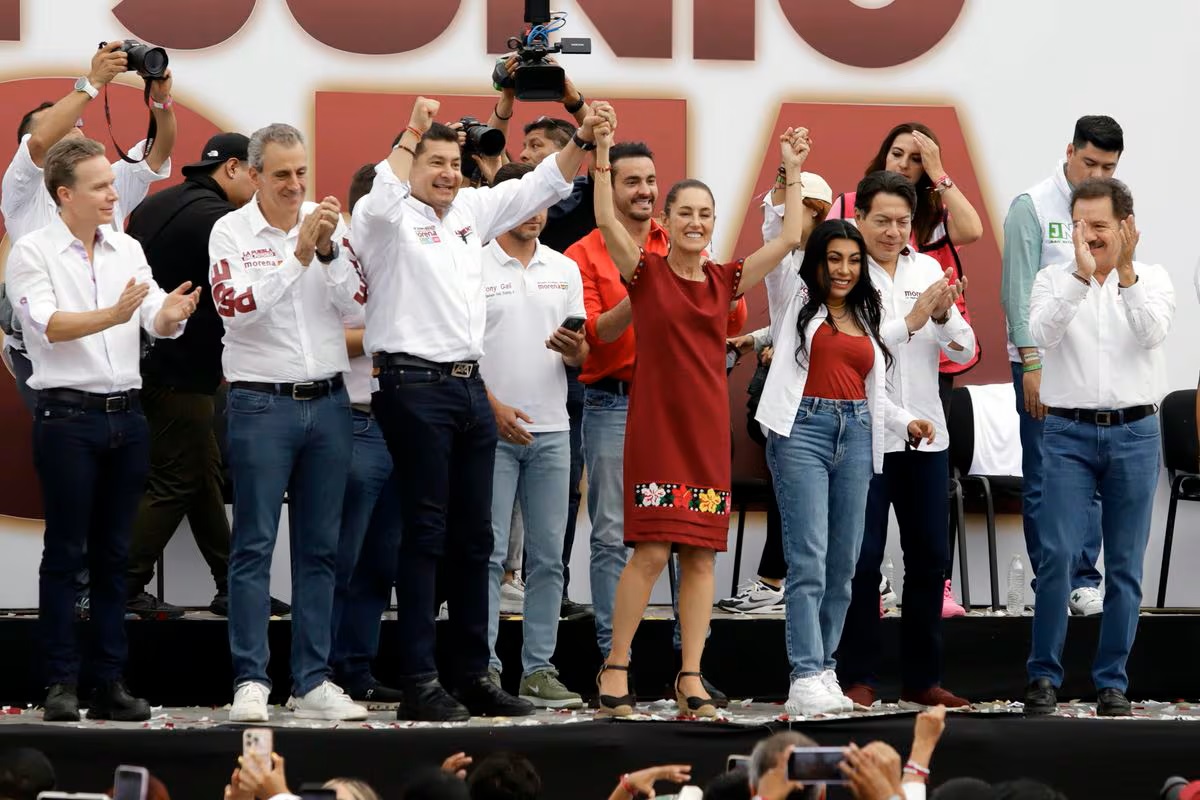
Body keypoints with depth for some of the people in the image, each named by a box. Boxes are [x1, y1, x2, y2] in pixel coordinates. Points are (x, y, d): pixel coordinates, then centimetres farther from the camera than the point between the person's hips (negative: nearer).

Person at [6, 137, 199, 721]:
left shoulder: (127, 250, 11)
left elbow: (157, 323, 3)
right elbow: (50, 325, -17)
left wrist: (171, 314, -21)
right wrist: (113, 315, -33)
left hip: (125, 415, 5)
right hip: (67, 415, -5)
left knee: (113, 553, 8)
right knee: (65, 552, -2)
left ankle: (110, 683, 11)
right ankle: (61, 684, 1)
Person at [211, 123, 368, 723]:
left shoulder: (328, 225, 7)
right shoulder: (231, 231, -2)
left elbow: (355, 302, -2)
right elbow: (236, 307, -16)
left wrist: (329, 252, -17)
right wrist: (297, 256, -20)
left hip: (328, 402, 4)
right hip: (261, 404, -4)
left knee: (320, 547, 6)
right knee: (254, 547, -4)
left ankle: (312, 681, 11)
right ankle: (250, 681, -3)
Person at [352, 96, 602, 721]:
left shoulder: (472, 210, 16)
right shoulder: (390, 218, -3)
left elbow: (541, 185, 18)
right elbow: (381, 197, -27)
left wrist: (583, 140, 4)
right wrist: (411, 134, -24)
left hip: (470, 387, 7)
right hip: (415, 386, -7)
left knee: (474, 535, 9)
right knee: (426, 532, -8)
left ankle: (473, 673, 15)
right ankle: (418, 681, -7)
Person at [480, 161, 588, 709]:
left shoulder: (564, 269, 13)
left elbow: (579, 356, 14)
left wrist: (574, 350, -9)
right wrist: (493, 407, -14)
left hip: (551, 431, 4)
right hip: (492, 428, -4)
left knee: (547, 556, 4)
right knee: (489, 553, -6)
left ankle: (538, 670, 8)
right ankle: (484, 669, -5)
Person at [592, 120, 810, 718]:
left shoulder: (725, 281, 10)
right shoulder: (646, 272, 0)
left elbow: (789, 240, 10)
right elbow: (606, 221, -14)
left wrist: (793, 172, 9)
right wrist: (603, 153, -19)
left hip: (708, 429, 4)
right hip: (655, 427, -4)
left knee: (701, 555, 3)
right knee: (651, 551, -9)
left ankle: (691, 678, 8)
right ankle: (615, 668, 3)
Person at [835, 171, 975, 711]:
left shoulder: (928, 269, 8)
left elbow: (965, 350, 6)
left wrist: (944, 315, -14)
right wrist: (912, 319, -23)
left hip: (925, 433, 5)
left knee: (930, 556, 8)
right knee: (863, 558, -2)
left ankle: (921, 678, 16)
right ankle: (856, 677, 6)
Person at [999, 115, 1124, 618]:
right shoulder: (1033, 208, -4)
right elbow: (1018, 290, -6)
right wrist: (1032, 364, -12)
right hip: (1045, 359, -4)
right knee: (1044, 481, 0)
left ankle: (1084, 581, 7)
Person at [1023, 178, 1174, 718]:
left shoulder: (1152, 279, 6)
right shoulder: (1055, 279, 4)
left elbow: (1153, 333, -13)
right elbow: (1041, 333, -15)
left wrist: (1125, 274, -23)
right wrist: (1082, 275, -23)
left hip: (1134, 434, 1)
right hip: (1069, 433, -1)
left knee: (1125, 566, 4)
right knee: (1057, 556, -8)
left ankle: (1112, 683, 10)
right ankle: (1044, 675, 1)